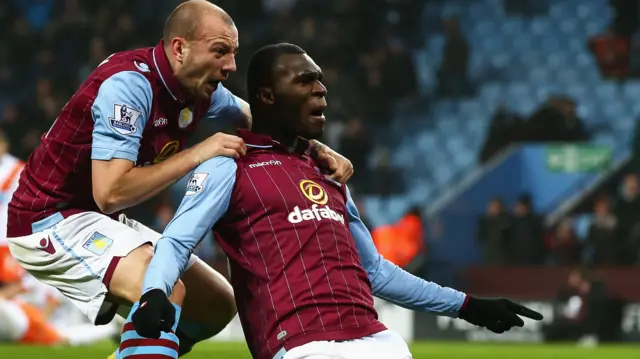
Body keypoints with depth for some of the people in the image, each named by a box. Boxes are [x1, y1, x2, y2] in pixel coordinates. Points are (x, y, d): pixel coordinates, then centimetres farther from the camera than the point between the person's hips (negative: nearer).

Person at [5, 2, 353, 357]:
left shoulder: (200, 87, 0)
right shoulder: (130, 84, -25)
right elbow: (109, 193, -31)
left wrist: (316, 149, 1)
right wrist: (197, 154, -27)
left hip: (104, 221, 9)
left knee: (218, 302, 10)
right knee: (165, 291, -31)